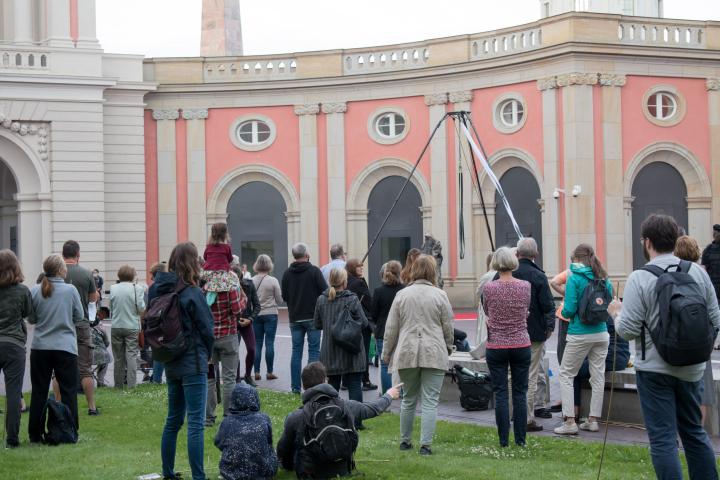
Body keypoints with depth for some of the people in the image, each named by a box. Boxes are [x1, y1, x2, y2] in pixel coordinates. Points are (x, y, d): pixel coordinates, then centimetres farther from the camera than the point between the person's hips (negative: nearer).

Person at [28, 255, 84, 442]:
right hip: (65, 347, -3)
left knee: (39, 391, 9)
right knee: (68, 391, 5)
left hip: (40, 347, 3)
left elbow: (31, 319, 5)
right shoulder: (70, 290, -9)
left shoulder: (35, 291, -3)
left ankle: (35, 435, 13)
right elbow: (80, 317, -1)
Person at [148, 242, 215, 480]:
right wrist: (206, 355, 8)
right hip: (193, 364, -7)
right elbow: (207, 329, -9)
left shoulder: (159, 290, 4)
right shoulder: (192, 294, -15)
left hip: (171, 363, 7)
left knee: (173, 419, 17)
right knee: (196, 423, -6)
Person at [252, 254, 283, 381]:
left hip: (256, 315, 2)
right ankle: (270, 372, 1)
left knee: (257, 343, 7)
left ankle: (257, 372, 6)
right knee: (269, 343, 0)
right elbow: (280, 300, -4)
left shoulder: (252, 281, -4)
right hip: (270, 314, -2)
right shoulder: (273, 281, -10)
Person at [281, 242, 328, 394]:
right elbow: (325, 291, -12)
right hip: (313, 317, -4)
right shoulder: (314, 271, -10)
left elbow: (284, 296, 6)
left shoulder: (287, 273, 1)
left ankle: (295, 386, 8)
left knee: (296, 350, 9)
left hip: (295, 318, 4)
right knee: (314, 350, 1)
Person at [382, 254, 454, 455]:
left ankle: (405, 441, 23)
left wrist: (387, 352, 16)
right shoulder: (440, 295, -3)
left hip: (407, 354, 3)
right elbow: (448, 327, 3)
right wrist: (448, 347, 21)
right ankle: (425, 444, -5)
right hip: (434, 355, -2)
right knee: (430, 401, 0)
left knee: (408, 400, 16)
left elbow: (391, 328, 5)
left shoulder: (402, 295, 2)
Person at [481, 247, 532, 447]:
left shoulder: (489, 288, -9)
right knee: (520, 392, 7)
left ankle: (504, 440, 5)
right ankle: (521, 439, 9)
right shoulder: (525, 286, -4)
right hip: (521, 345, 1)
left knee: (500, 393, 3)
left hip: (496, 346, -1)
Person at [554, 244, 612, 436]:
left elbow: (569, 310, -15)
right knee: (598, 376, 10)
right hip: (601, 333, 5)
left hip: (579, 335, -5)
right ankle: (593, 419, 15)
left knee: (566, 375, 4)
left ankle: (570, 421, -2)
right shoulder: (604, 279, 5)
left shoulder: (575, 279, -11)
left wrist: (563, 310, 7)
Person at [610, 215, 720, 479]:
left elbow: (628, 330, -15)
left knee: (663, 439, 1)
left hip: (655, 368, -5)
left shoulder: (640, 278, -14)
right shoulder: (698, 272, 0)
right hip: (691, 368, 5)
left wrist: (617, 312, 5)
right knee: (694, 432, 20)